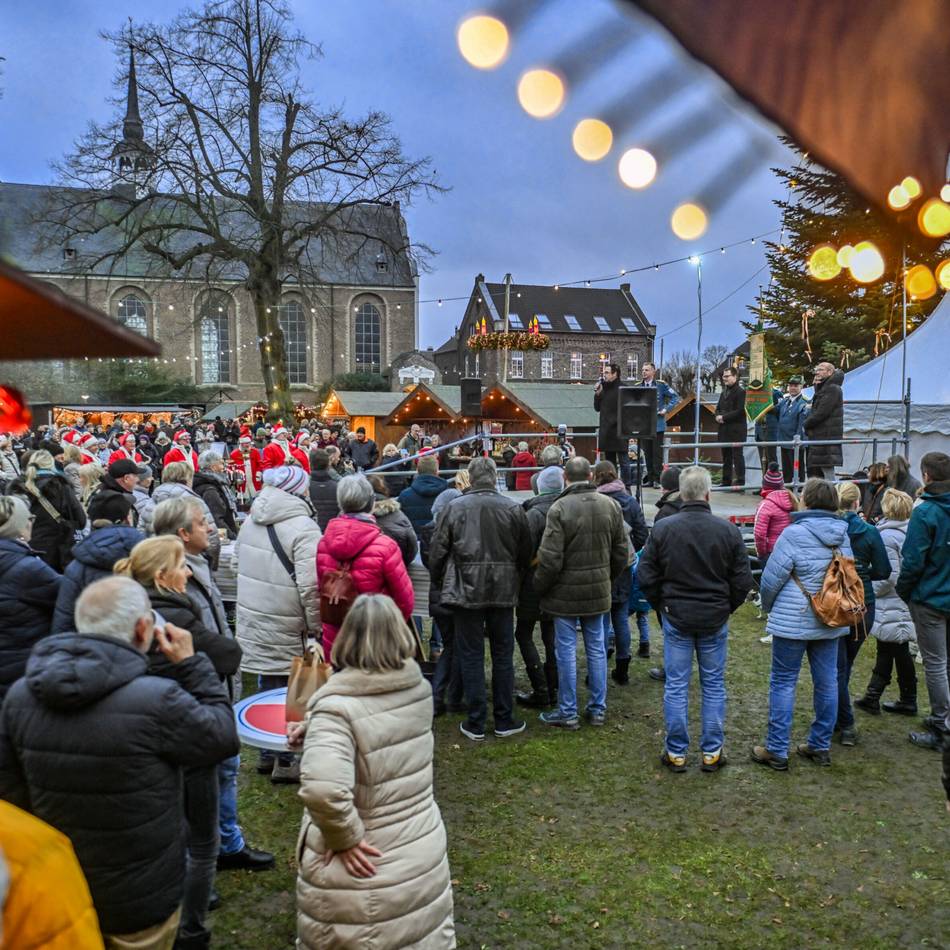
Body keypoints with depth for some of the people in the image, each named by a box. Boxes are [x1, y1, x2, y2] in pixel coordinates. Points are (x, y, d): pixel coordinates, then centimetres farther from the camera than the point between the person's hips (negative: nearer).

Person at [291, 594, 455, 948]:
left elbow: (323, 789, -38)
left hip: (363, 871, -5)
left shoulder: (337, 706, -25)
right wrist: (317, 730, 9)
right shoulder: (418, 688, -5)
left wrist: (344, 837, -21)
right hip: (423, 854, 5)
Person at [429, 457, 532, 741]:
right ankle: (504, 720, 20)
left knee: (471, 656, 7)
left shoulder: (454, 508, -7)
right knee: (503, 655, 12)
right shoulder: (514, 508, -2)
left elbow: (436, 553, -3)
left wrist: (442, 586, 12)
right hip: (503, 591, 1)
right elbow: (525, 554, 4)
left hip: (466, 591, -1)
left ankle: (476, 723, 12)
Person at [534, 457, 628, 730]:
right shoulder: (611, 505, 1)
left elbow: (549, 559, -17)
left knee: (566, 650, 4)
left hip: (565, 592, -5)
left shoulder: (559, 508, -17)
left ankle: (567, 712, 13)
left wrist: (540, 587, -1)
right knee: (596, 648, 14)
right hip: (598, 591, 5)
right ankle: (598, 709, 23)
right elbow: (621, 552, 8)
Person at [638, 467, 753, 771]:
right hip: (715, 619, 1)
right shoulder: (728, 530, -8)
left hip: (676, 617, 0)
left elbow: (646, 576, -6)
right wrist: (727, 607, 13)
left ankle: (676, 752, 15)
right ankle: (712, 752, 19)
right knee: (713, 685, 12)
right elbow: (743, 580, -3)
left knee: (676, 686, 8)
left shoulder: (663, 529, -10)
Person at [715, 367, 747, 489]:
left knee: (737, 456, -6)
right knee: (726, 457, 13)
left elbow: (740, 411, -17)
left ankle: (740, 482, -3)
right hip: (724, 430, 8)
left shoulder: (740, 392, -9)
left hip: (736, 431, -8)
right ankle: (726, 482, 20)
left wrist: (724, 417, -14)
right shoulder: (724, 392, 17)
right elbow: (718, 408, 20)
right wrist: (718, 416, -1)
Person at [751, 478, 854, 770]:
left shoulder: (795, 533, -17)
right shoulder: (843, 535, 2)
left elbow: (771, 578, -12)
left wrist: (768, 606, 7)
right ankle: (821, 746, 24)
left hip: (793, 621, -6)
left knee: (783, 683, 3)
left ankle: (777, 751, 8)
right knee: (827, 682, 13)